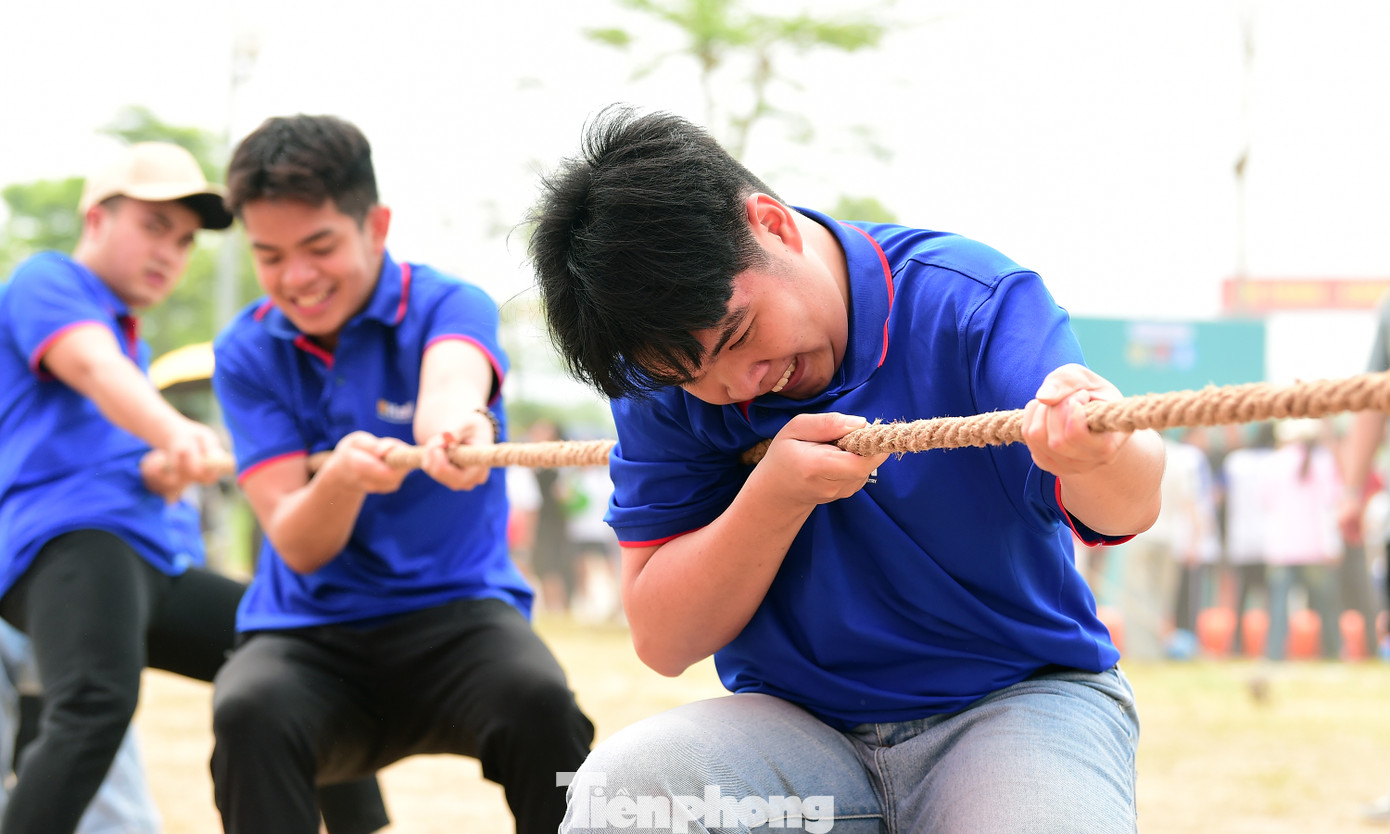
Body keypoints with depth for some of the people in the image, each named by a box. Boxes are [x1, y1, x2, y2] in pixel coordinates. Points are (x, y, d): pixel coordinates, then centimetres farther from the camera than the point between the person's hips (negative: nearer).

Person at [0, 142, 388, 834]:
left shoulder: (134, 344, 30)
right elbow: (93, 367, -20)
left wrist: (166, 473, -2)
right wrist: (174, 430, -40)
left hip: (153, 560, 10)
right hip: (66, 539, -10)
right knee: (98, 699, -38)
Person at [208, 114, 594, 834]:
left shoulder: (448, 306, -4)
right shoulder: (246, 353, 2)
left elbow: (450, 378, -32)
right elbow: (298, 548, -7)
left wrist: (455, 421, -58)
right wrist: (340, 479, -32)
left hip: (453, 612, -1)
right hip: (306, 630, 1)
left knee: (539, 700, -34)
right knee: (248, 711, -34)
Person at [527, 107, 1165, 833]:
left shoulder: (970, 304, -13)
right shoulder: (670, 371, -2)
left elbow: (1128, 507, -28)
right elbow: (661, 642, -5)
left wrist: (1098, 458, -54)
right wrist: (775, 497, -22)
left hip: (1022, 699, -2)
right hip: (796, 729, 2)